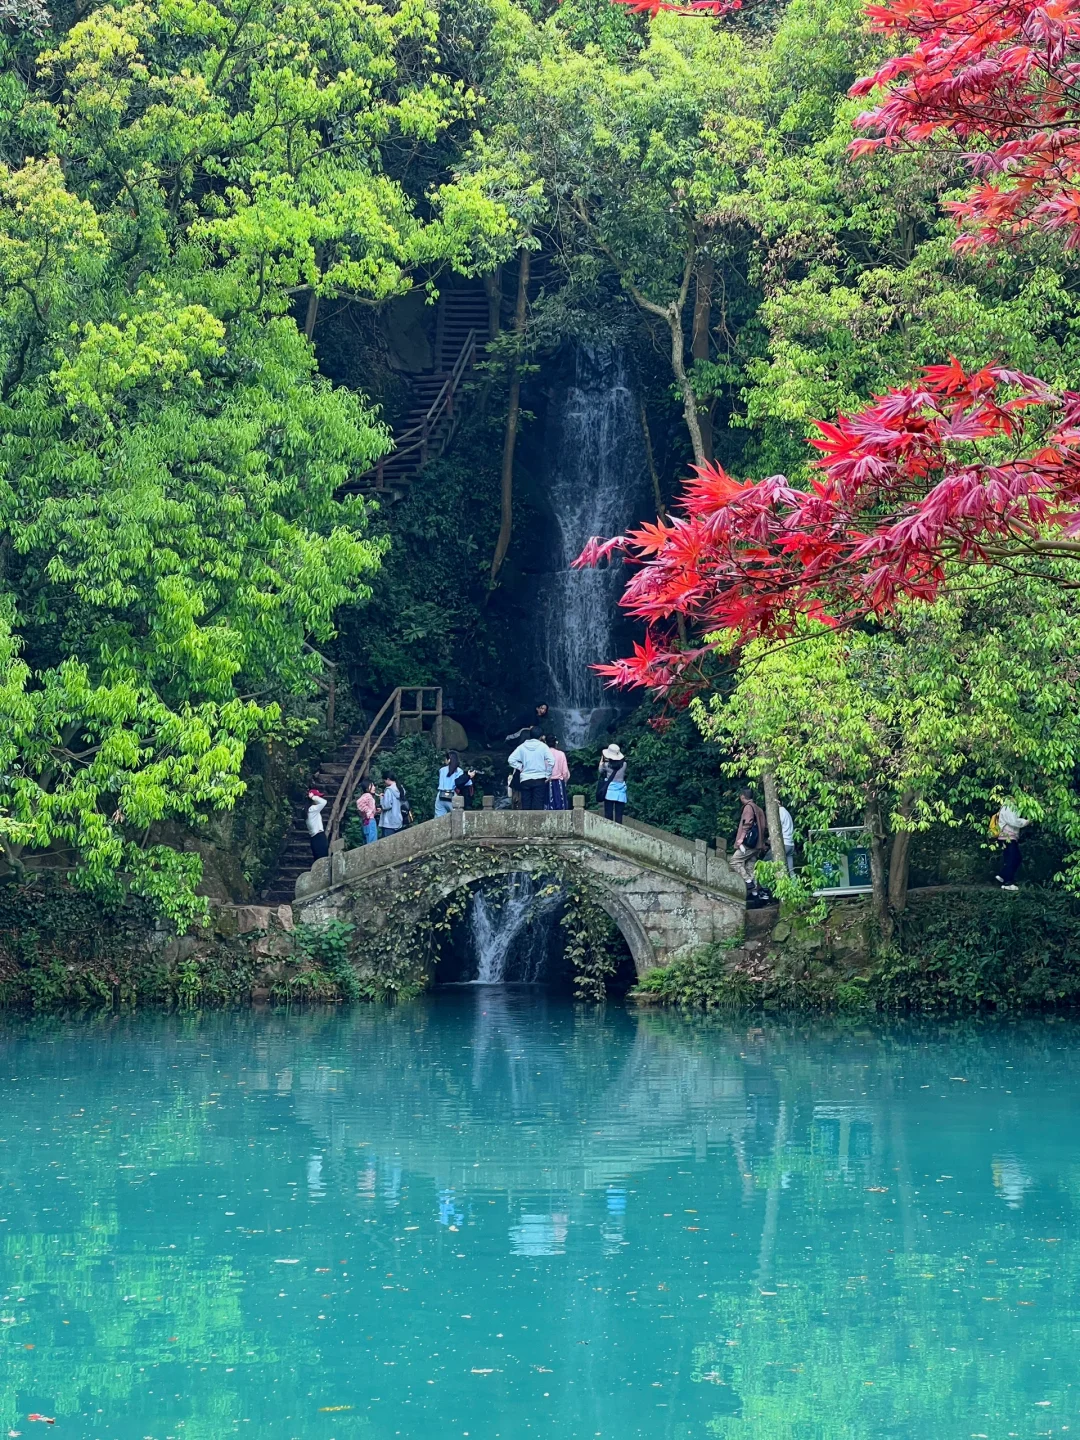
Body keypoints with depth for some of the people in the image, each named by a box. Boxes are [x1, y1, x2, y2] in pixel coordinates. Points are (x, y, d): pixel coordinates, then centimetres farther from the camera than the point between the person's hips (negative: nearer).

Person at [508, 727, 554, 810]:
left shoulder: (522, 747, 4)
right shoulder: (543, 746, -3)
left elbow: (511, 760, -1)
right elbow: (551, 761, -11)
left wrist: (520, 767, 9)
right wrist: (547, 774, 0)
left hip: (525, 780, 2)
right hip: (539, 779, -2)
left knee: (526, 805, 5)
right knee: (538, 805, -4)